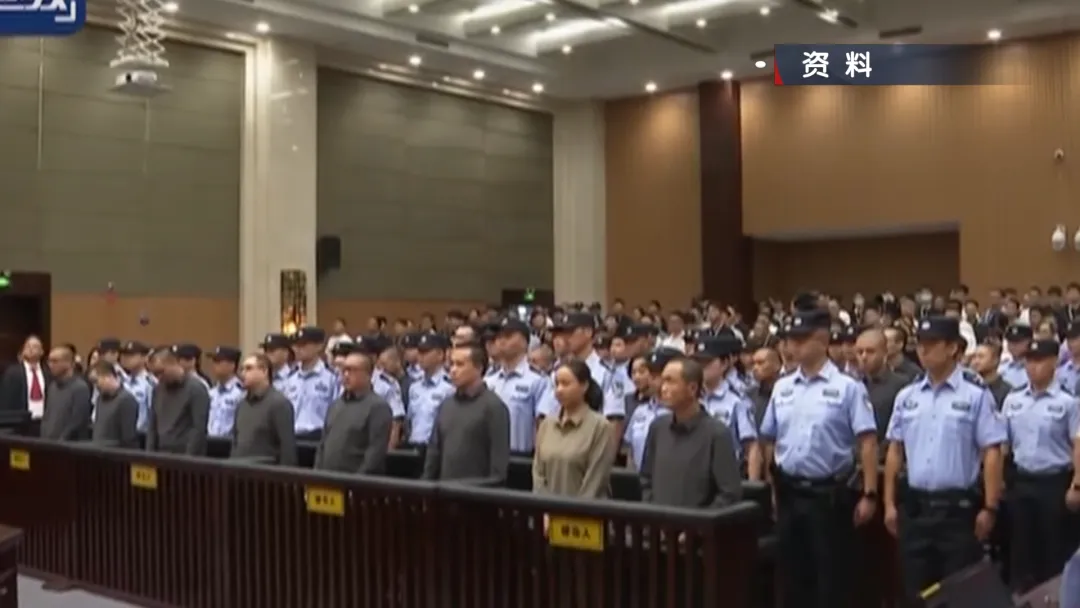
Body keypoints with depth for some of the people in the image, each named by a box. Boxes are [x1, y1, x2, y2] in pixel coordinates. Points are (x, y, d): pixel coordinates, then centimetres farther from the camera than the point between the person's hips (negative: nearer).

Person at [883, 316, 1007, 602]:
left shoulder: (975, 394, -7)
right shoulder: (907, 396, 7)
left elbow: (992, 453, -9)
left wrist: (989, 508, -12)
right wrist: (890, 503, 7)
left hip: (959, 507, -4)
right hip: (915, 507, 4)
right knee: (916, 592, 12)